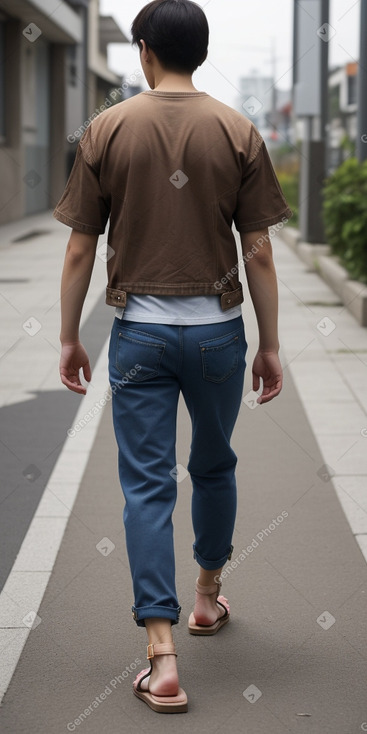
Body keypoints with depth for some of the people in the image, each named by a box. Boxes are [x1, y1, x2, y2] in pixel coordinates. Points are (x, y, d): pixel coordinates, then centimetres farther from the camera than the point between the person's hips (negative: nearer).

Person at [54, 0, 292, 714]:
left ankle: (162, 658, -4)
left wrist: (69, 338, 7)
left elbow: (80, 250, -3)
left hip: (140, 331, -1)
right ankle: (209, 595, 41)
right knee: (214, 467, 22)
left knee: (146, 486, 1)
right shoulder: (238, 133, -3)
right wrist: (270, 345, 5)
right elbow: (259, 254, -3)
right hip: (218, 330, 1)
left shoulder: (107, 130, -4)